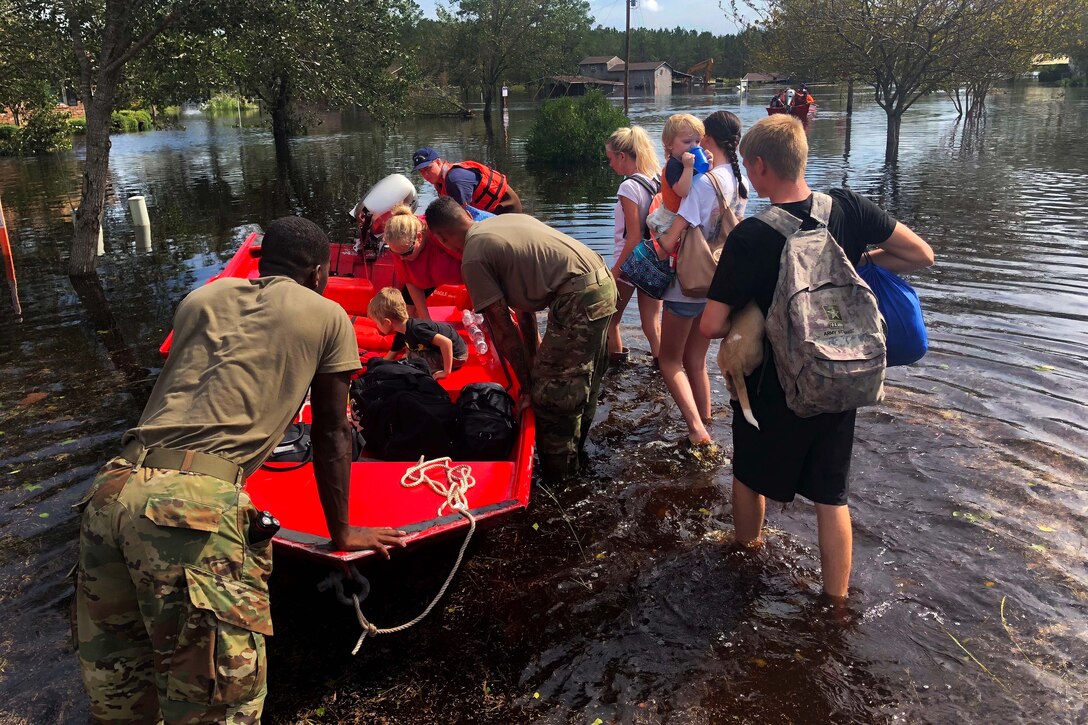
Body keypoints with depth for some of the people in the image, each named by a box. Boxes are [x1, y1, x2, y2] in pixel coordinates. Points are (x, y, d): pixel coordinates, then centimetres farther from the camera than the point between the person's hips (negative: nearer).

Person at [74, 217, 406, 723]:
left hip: (111, 490, 7)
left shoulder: (202, 297, 24)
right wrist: (341, 533, 29)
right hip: (195, 505, -6)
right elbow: (331, 434, 18)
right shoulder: (327, 316, 12)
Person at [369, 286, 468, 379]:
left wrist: (446, 372, -31)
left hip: (454, 354, -10)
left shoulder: (415, 329, -30)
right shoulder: (402, 334, 0)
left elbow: (446, 342, -36)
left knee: (412, 357, -20)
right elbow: (388, 359, 12)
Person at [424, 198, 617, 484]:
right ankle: (575, 450, 43)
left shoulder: (473, 259, -5)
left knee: (551, 394, 3)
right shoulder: (506, 219, 20)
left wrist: (526, 386, 8)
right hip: (604, 279, 9)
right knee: (581, 383, 24)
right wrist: (534, 354, 28)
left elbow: (504, 330, -1)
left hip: (578, 298, -9)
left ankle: (557, 478, 18)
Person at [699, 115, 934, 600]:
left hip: (774, 383, -4)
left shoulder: (749, 237, -21)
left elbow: (712, 326, -22)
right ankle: (836, 603, 24)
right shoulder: (848, 208, -9)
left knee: (749, 475, 22)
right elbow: (921, 256, -1)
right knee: (830, 495, 15)